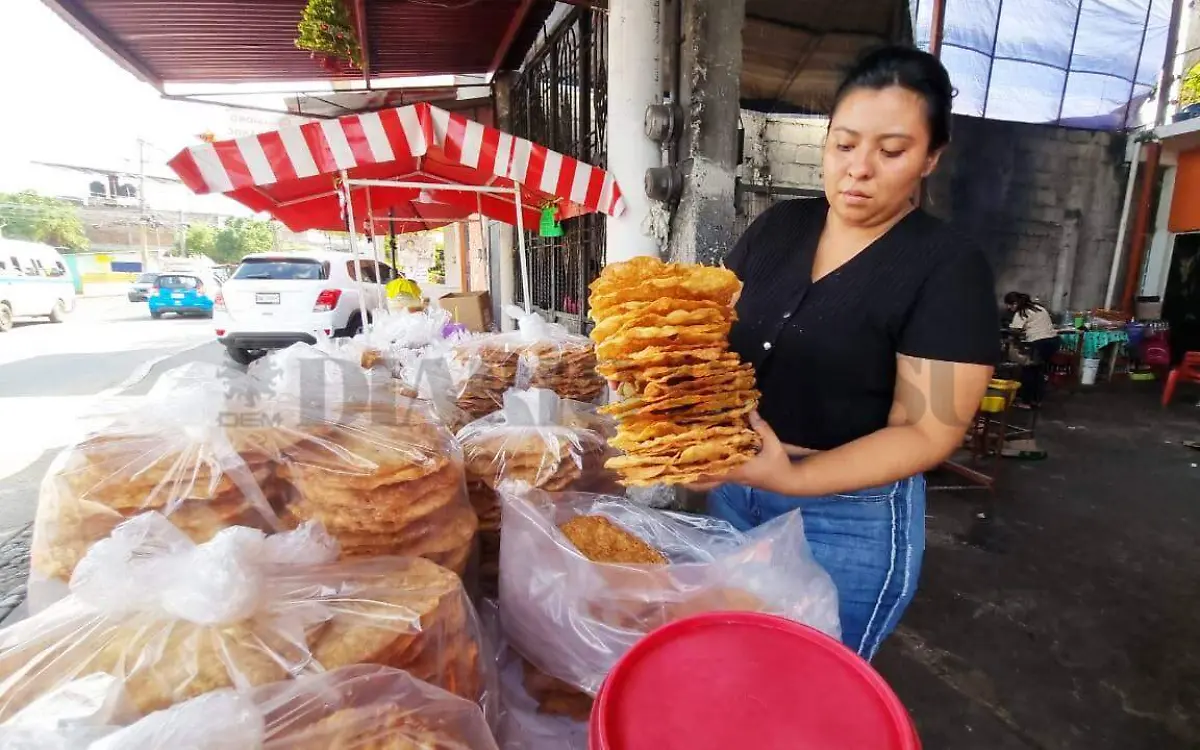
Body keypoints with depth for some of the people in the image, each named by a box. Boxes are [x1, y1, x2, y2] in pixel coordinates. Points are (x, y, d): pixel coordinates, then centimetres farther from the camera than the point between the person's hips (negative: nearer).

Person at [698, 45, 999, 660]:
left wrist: (793, 479, -30)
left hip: (850, 515, -4)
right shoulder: (778, 225, 1)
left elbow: (926, 433, -17)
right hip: (735, 482, 5)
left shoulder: (948, 268, -14)